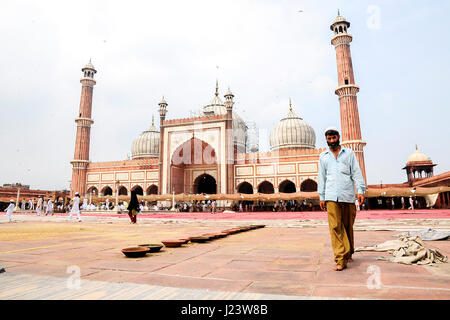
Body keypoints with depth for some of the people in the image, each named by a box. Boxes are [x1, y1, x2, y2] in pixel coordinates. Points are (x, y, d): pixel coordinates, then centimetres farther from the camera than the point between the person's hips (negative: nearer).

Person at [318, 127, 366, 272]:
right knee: (335, 227, -8)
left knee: (348, 226, 9)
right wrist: (321, 197, 9)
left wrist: (361, 190, -4)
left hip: (348, 196, 0)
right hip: (332, 197, 0)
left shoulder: (349, 153, 12)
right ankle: (341, 260, -7)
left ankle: (348, 253, 29)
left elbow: (356, 173, 7)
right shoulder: (323, 156, 14)